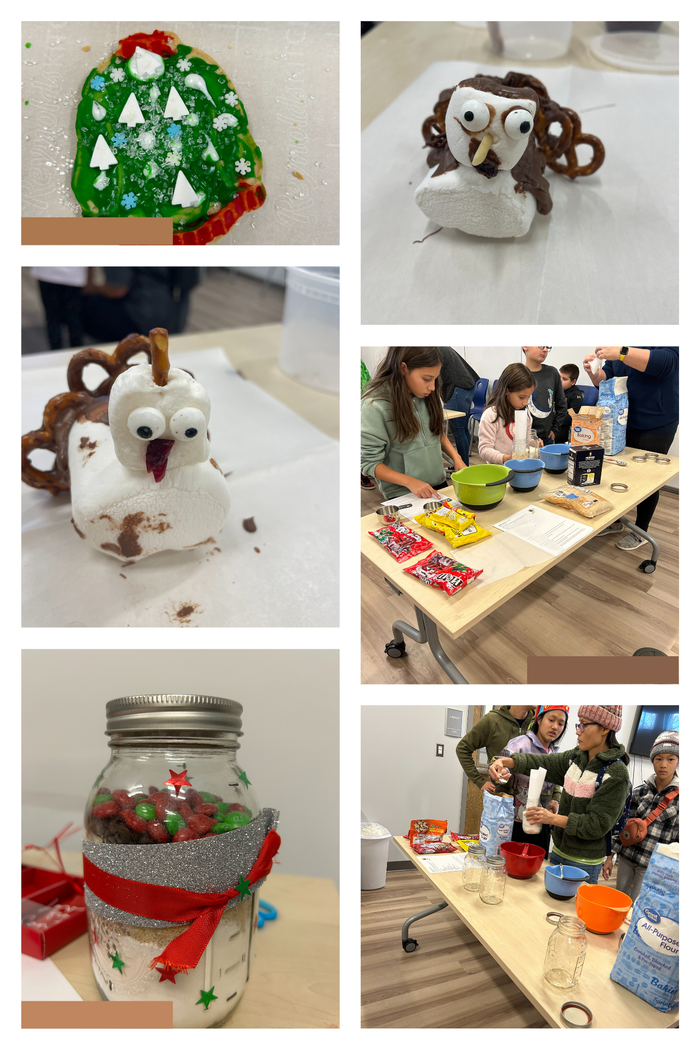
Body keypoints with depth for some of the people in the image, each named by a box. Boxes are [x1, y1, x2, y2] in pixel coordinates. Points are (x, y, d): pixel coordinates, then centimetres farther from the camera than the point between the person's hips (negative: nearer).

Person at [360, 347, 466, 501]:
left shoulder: (428, 396, -3)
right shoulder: (374, 406, -20)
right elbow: (369, 463, -17)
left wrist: (456, 457, -4)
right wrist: (410, 482, -25)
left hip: (439, 484, 6)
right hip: (402, 493, -6)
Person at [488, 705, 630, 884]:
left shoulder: (616, 774, -19)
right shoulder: (576, 757, 2)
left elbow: (598, 825, -21)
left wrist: (553, 818, -27)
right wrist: (506, 762, -15)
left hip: (584, 863, -6)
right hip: (558, 851, 6)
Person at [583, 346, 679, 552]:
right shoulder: (616, 348, 7)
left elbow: (666, 362, -31)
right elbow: (606, 378, 9)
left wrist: (621, 352, -39)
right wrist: (594, 372, -15)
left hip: (655, 427, -6)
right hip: (622, 423, 6)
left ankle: (641, 531, 20)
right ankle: (615, 521, 31)